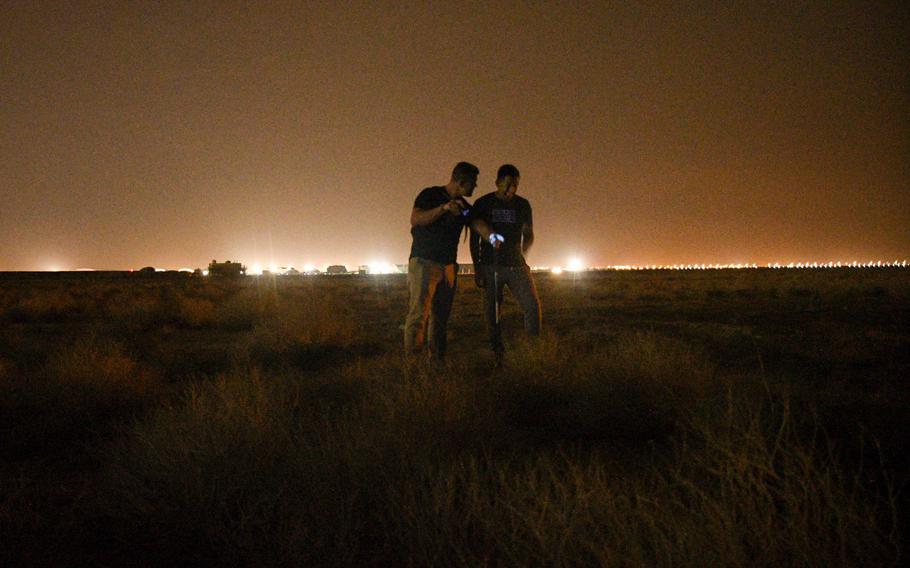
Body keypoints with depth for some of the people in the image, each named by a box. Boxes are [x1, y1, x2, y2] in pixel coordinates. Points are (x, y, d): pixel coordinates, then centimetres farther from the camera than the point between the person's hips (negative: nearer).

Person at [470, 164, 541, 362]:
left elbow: (529, 235, 14)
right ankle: (498, 355, 7)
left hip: (516, 264, 2)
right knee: (492, 312, -2)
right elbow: (474, 239, 3)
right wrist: (477, 269, -3)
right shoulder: (482, 204, 1)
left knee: (532, 305, -11)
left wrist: (523, 250, -8)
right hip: (491, 266, -1)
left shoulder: (522, 204, 7)